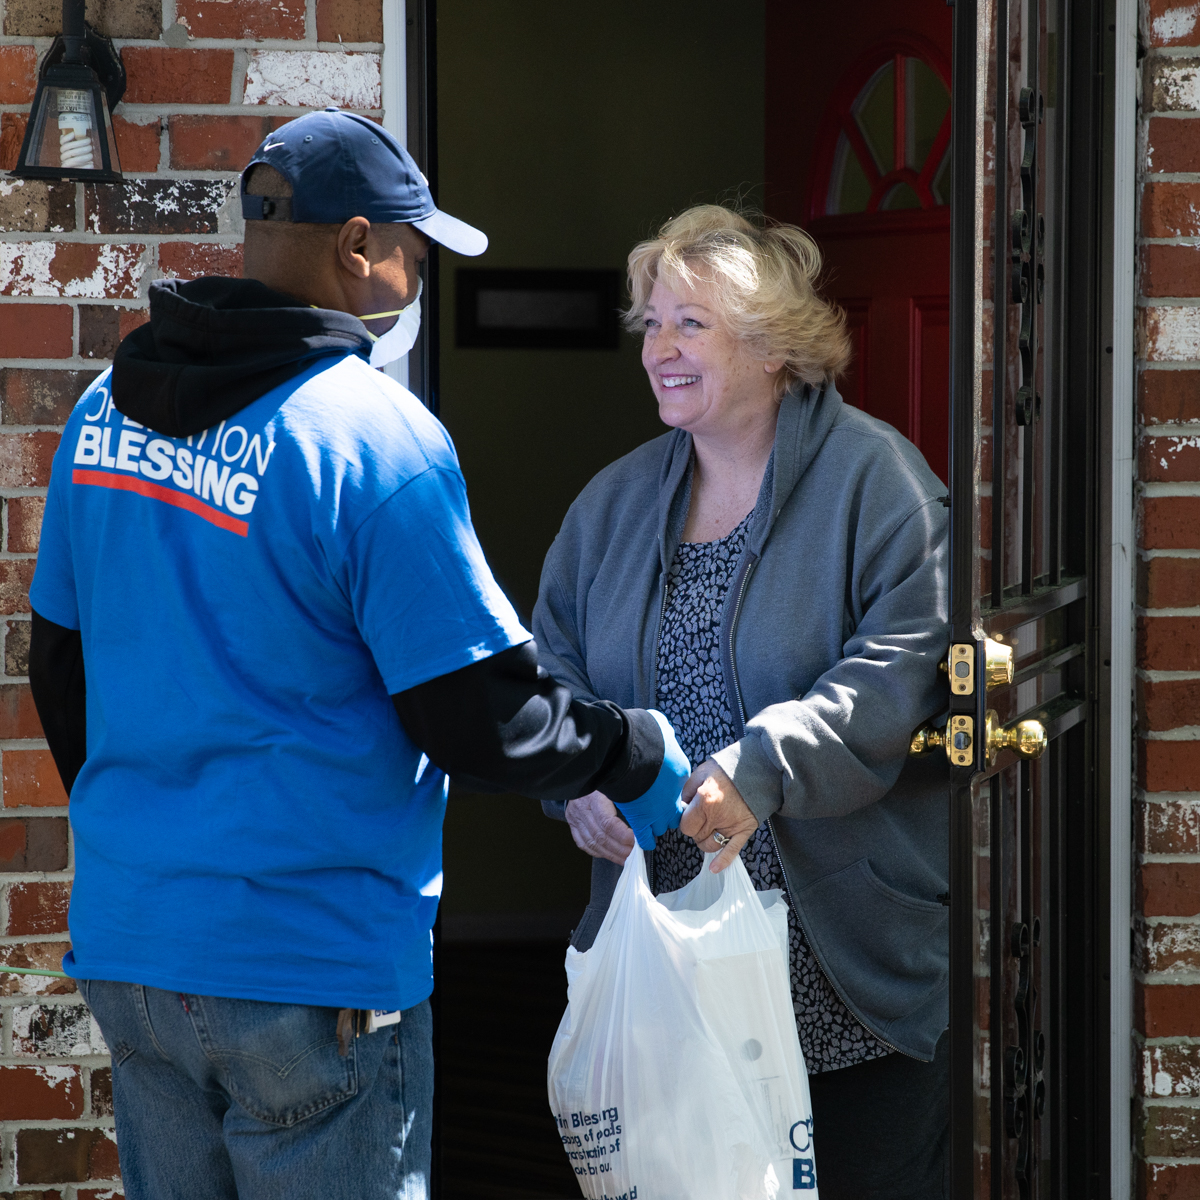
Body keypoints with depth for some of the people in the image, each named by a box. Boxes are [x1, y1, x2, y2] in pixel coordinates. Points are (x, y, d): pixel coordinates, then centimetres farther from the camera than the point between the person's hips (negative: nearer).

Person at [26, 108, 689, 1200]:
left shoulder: (107, 409, 7)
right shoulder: (380, 438, -16)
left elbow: (59, 663, 17)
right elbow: (485, 723, -15)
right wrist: (637, 758, 2)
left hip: (125, 944, 7)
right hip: (311, 966, -7)